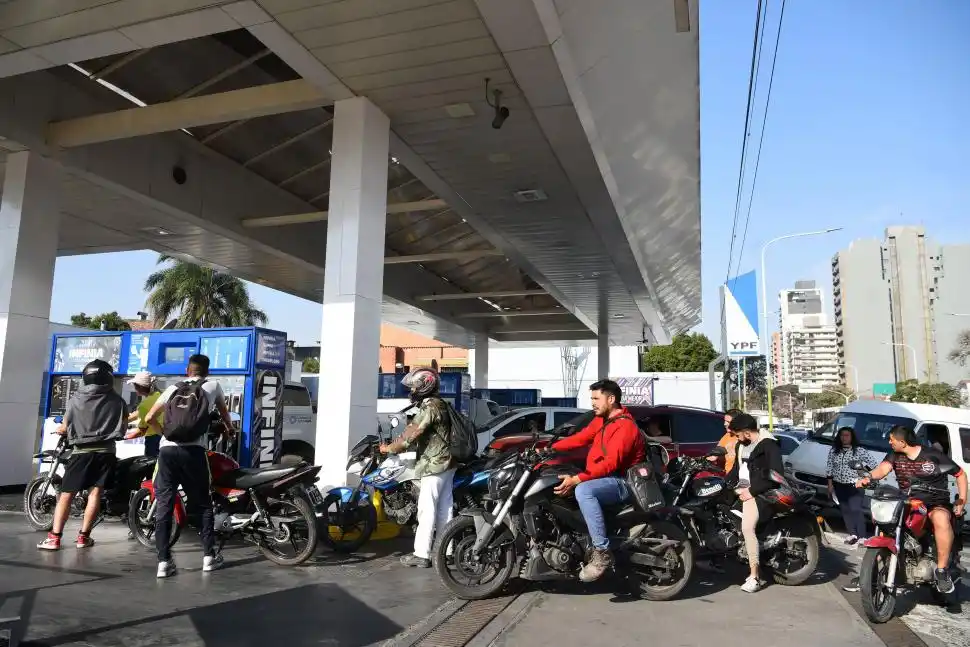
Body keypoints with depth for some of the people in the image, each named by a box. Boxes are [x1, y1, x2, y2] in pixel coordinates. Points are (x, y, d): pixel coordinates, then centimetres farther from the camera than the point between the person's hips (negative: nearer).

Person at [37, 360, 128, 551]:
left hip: (82, 451, -1)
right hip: (106, 452, 1)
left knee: (66, 494, 4)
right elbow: (123, 426, 11)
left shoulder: (76, 399, 0)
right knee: (95, 492, 3)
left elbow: (65, 428, 8)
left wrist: (59, 430, 31)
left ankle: (54, 537, 1)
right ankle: (83, 536, 5)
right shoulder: (118, 401, 1)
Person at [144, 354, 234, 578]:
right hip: (193, 450, -1)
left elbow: (149, 418, 9)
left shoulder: (173, 388, 16)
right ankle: (209, 556, 12)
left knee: (163, 506, 5)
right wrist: (229, 428, 53)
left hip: (167, 449, 2)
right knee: (203, 504, 10)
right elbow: (223, 411, 33)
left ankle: (163, 561, 1)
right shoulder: (213, 386, 14)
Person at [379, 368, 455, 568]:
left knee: (426, 510, -5)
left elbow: (412, 434, -18)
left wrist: (389, 448, -5)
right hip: (446, 463, 10)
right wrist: (397, 445, 11)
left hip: (434, 465, -10)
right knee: (444, 508, 13)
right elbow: (415, 431, 17)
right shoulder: (438, 404, 15)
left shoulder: (430, 406, -17)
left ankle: (421, 555, -2)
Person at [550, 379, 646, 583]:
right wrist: (549, 448, -1)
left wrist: (576, 479, -34)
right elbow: (580, 438, 12)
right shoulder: (601, 420, 12)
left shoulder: (625, 426, -19)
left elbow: (611, 463, -28)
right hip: (605, 478, 10)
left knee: (583, 491, -37)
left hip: (622, 482, -10)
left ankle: (602, 552, -31)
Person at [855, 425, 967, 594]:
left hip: (936, 502, -5)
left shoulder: (934, 455, -6)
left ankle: (942, 569, -28)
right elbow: (884, 468, -13)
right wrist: (869, 477, -36)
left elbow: (960, 474, 2)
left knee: (941, 519, -37)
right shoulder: (895, 456, 4)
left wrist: (961, 501, -8)